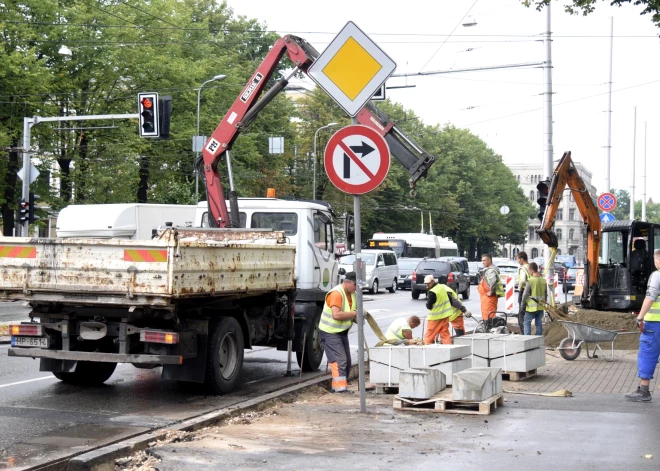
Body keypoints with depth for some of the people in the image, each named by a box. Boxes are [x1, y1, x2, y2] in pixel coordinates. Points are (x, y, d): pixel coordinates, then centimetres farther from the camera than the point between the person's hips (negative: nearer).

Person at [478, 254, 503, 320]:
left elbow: (493, 280, -34)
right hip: (486, 297, 11)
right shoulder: (487, 269, 17)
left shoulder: (491, 270, -17)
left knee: (488, 315, -11)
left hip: (489, 297, -11)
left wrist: (491, 292, -26)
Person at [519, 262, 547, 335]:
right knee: (539, 324, 11)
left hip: (531, 307, -6)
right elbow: (546, 294, 13)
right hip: (540, 307, 6)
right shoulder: (543, 280, 5)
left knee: (527, 322, 3)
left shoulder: (530, 281, -15)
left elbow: (525, 295, -12)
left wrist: (522, 305, -3)